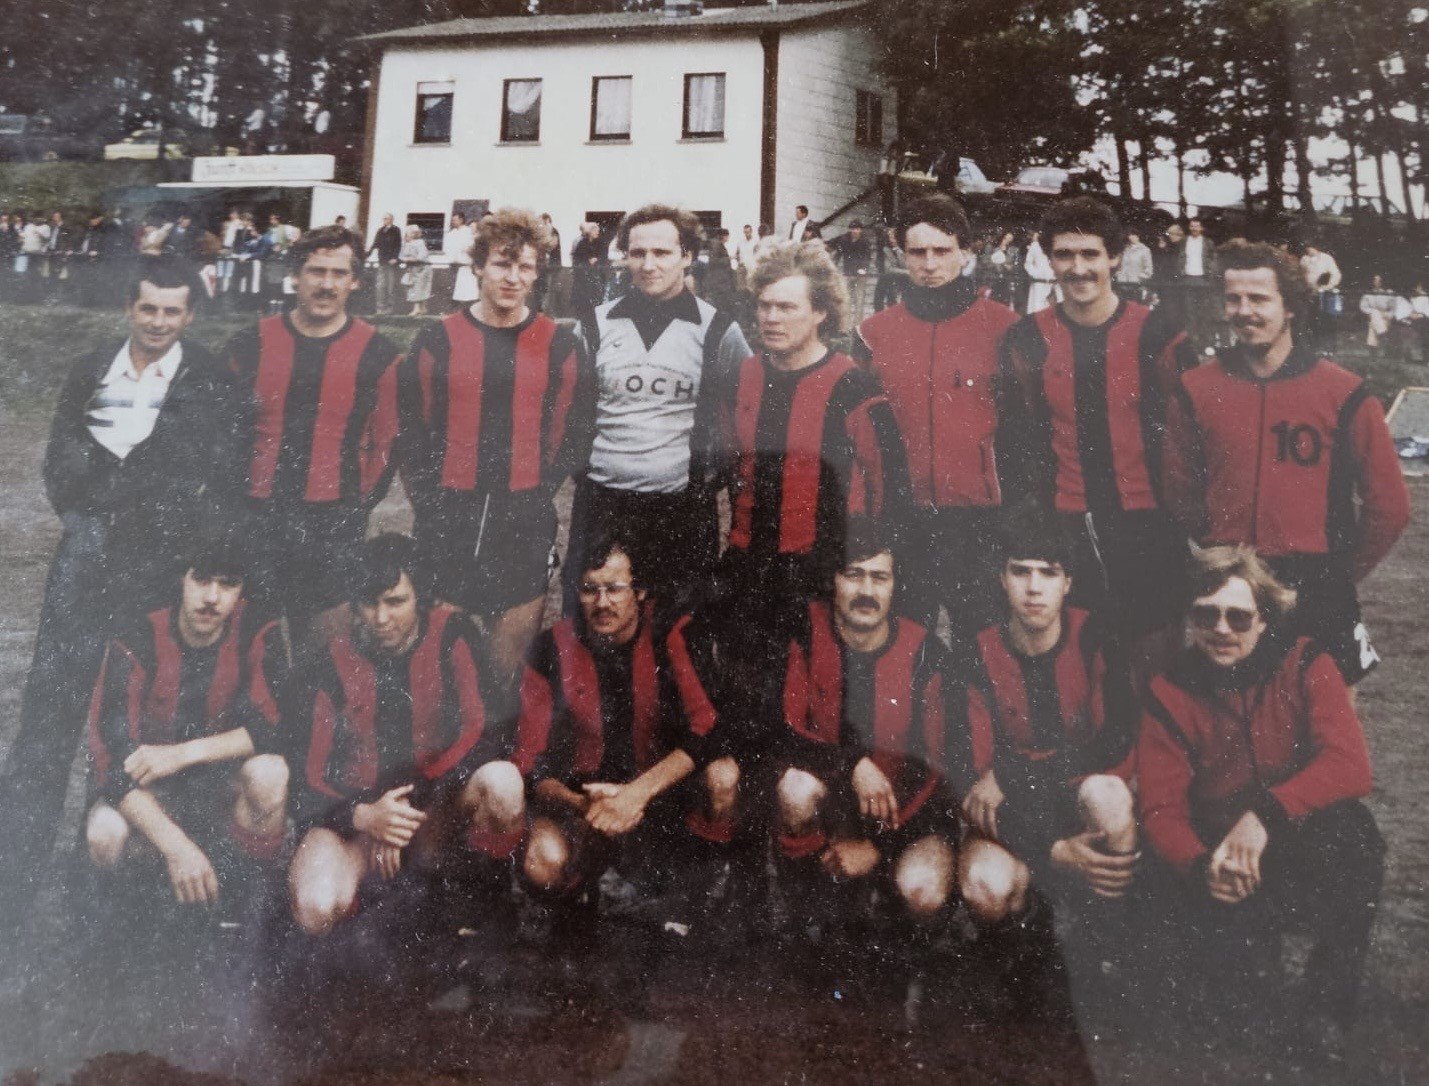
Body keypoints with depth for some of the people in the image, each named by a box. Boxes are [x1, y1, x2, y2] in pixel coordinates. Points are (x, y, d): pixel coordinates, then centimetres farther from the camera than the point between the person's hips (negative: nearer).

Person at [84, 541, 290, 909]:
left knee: (269, 773, -32)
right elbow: (113, 759, -23)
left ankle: (236, 884, -11)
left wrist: (183, 753, -28)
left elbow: (273, 726, -18)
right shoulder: (134, 646, -17)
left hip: (221, 783, 1)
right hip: (149, 793, 0)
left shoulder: (259, 636, -13)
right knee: (105, 834, -32)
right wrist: (177, 847, -34)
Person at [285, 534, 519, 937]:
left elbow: (481, 735, -8)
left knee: (502, 781, -33)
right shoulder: (326, 664, -5)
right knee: (315, 909, -31)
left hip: (438, 806, 0)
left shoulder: (453, 635, -5)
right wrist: (363, 816, -22)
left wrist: (411, 808, -15)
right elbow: (307, 777, -3)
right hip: (354, 812, 0)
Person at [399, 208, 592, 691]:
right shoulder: (438, 340, 4)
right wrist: (427, 501, -1)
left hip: (526, 524, 0)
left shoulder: (560, 346, 3)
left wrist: (541, 493, -2)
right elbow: (411, 428, 5)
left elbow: (573, 432, 5)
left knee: (516, 647, 5)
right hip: (447, 524, 1)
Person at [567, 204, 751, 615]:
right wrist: (577, 464, 10)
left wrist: (717, 473, 5)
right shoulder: (596, 325, 5)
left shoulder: (717, 329, -1)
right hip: (600, 502, 2)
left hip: (684, 505, -1)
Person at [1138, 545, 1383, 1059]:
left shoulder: (1305, 665, -7)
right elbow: (1161, 809, -7)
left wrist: (1265, 813, -35)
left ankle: (1327, 1000, -11)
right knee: (1235, 1008, -18)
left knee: (1349, 829, -35)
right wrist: (1201, 866, -28)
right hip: (1221, 858, 0)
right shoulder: (1170, 694, -4)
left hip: (1309, 845, 0)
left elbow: (1351, 766, -22)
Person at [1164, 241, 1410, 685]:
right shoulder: (1196, 390, 0)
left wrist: (1338, 577, 5)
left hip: (1317, 598, -1)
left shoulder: (1344, 394, -4)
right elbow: (1180, 491, 7)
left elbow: (1388, 504, 1)